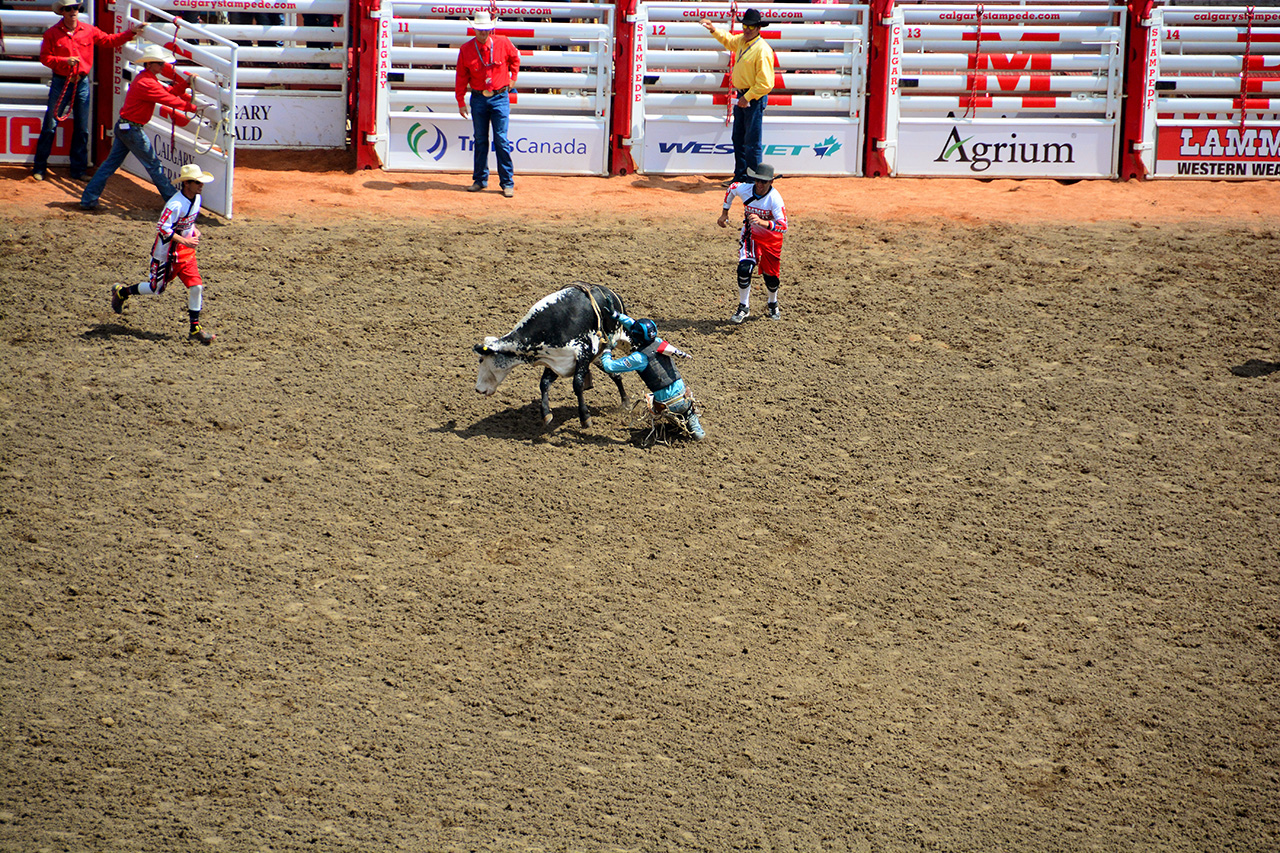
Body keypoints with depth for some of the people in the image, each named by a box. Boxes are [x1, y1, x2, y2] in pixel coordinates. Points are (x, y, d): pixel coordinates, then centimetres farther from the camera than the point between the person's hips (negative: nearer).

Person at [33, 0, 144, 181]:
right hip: (61, 83, -3)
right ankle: (40, 167, 8)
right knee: (50, 126, -1)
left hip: (82, 83, 3)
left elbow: (109, 41, 12)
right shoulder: (52, 33, -4)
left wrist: (130, 32, 4)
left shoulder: (89, 31, 3)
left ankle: (78, 168, 16)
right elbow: (45, 58, -5)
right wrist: (65, 61, -19)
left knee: (82, 129, 6)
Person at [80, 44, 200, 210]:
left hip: (123, 127, 10)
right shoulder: (147, 84, -20)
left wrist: (186, 83, 4)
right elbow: (169, 99, -19)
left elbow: (168, 91, 13)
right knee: (153, 165, 1)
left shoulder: (147, 78, 13)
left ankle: (88, 200, 10)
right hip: (132, 129, -10)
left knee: (110, 163, 10)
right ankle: (174, 200, 11)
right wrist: (192, 107, -12)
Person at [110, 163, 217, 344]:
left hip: (186, 251, 7)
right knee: (156, 288, 7)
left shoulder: (196, 198, 1)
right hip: (167, 252, -7)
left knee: (196, 286, -3)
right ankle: (121, 292, 33)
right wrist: (185, 241, -28)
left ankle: (195, 329, 5)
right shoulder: (176, 204, -27)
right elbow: (162, 228, -29)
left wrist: (193, 230, 4)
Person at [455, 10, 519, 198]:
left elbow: (515, 58, 17)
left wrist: (512, 78, 15)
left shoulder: (503, 44, -5)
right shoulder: (466, 50, -2)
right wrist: (460, 101, 5)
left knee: (501, 140, -6)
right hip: (478, 98, 2)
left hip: (500, 98, -2)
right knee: (480, 141, 8)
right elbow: (461, 76, 5)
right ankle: (480, 180, 19)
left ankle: (507, 182, -2)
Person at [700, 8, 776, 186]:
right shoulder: (741, 41, 7)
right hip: (741, 96, 9)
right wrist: (714, 31, 21)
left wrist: (747, 98, -22)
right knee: (738, 139, 16)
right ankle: (740, 176, 26)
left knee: (752, 141, -6)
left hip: (755, 98, -9)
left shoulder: (762, 50, -20)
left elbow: (765, 83, -22)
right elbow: (729, 40, 34)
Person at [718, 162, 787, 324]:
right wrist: (724, 213, 10)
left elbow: (783, 227, -39)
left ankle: (773, 305, 40)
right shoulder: (744, 189, -20)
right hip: (751, 234, 2)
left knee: (771, 276, 7)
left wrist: (762, 222, -54)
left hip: (772, 238, -1)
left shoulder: (775, 199, -31)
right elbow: (731, 190, 6)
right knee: (744, 269, -18)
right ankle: (744, 308, 1)